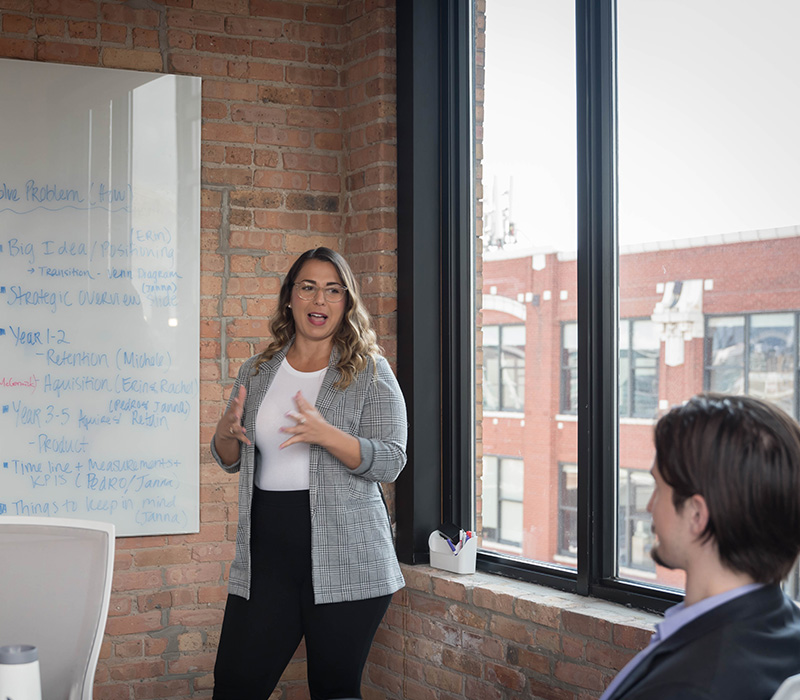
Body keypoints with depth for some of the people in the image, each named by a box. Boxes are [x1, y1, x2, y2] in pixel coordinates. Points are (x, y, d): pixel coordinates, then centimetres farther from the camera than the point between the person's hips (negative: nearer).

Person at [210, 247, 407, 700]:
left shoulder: (369, 371, 1)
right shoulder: (257, 373, 13)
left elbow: (391, 462, -8)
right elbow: (230, 462, 19)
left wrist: (324, 434, -23)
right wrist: (226, 433, -5)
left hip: (344, 558, -3)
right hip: (266, 552, 4)